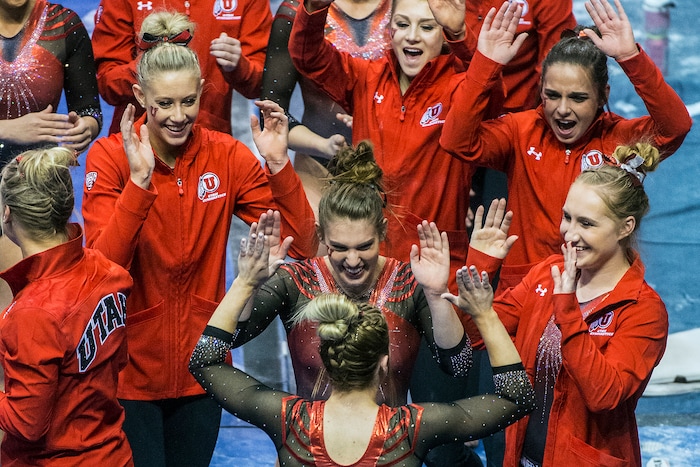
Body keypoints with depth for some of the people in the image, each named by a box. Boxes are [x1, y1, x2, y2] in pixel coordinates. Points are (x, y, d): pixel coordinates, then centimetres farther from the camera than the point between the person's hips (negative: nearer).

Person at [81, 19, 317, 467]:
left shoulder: (227, 155, -5)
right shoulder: (110, 156, -12)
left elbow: (301, 246, -10)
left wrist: (278, 164, -21)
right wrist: (139, 180, -33)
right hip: (130, 374, -3)